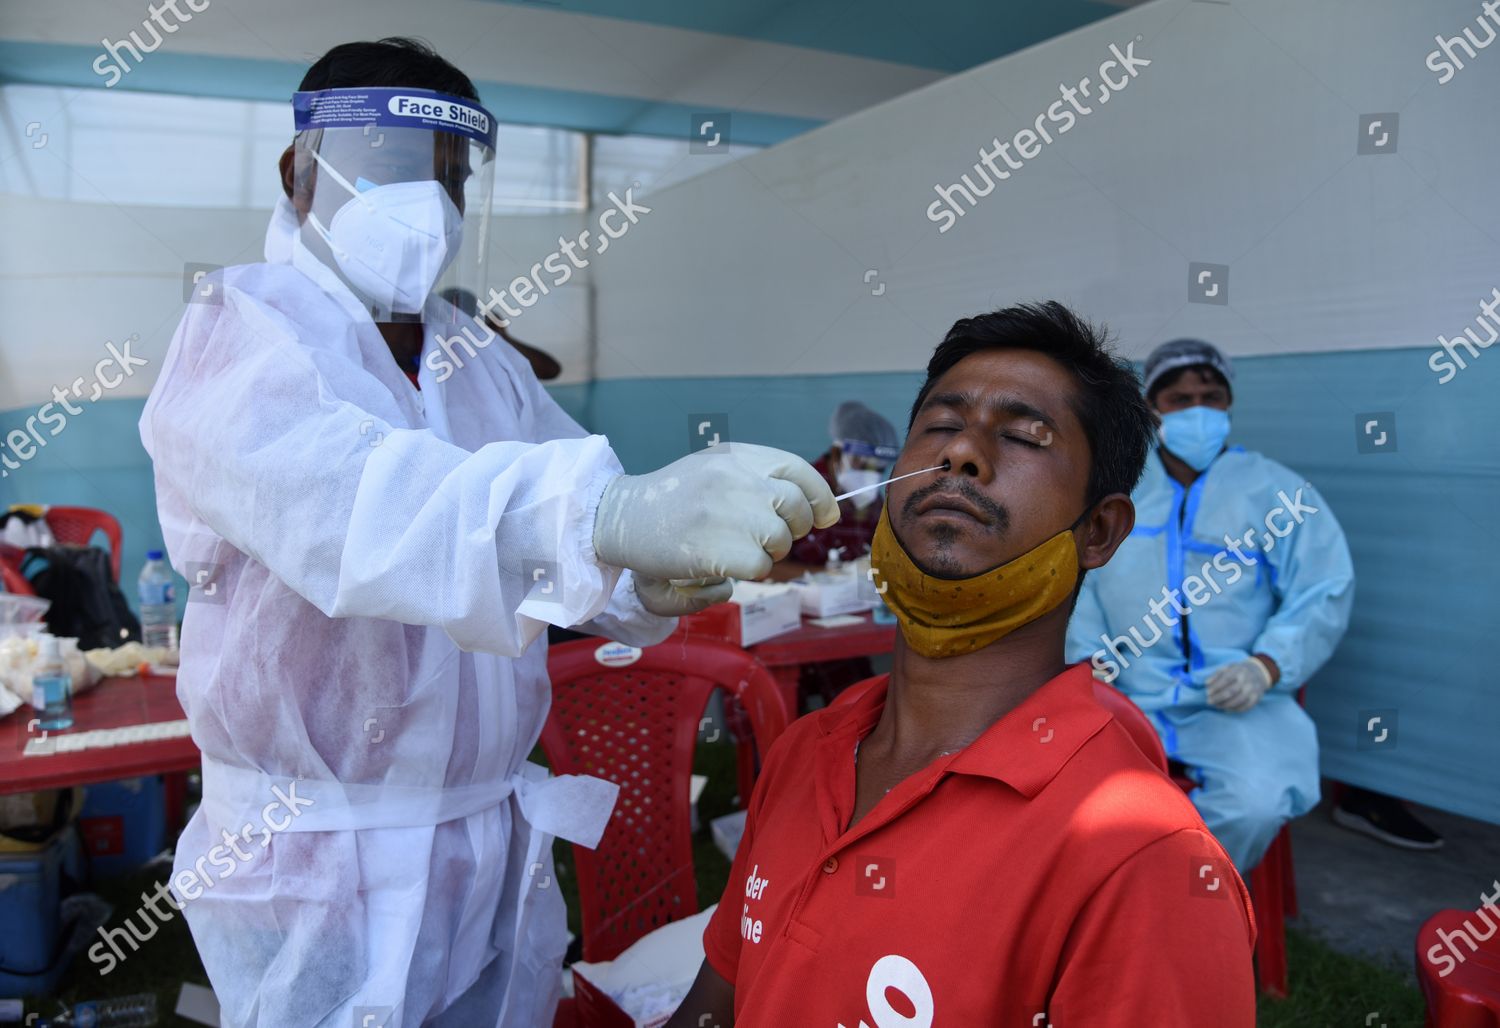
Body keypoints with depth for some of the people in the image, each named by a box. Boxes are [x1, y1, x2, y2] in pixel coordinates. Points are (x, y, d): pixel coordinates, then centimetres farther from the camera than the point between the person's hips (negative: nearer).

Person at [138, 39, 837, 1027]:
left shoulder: (489, 367, 9)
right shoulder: (238, 332, -12)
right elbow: (329, 492, -34)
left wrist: (656, 584, -22)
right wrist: (610, 513, -51)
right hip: (317, 864, -5)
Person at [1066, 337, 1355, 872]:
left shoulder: (1276, 490, 6)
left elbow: (1324, 592, 2)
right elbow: (1077, 585, 14)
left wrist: (1265, 667, -13)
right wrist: (1088, 658, -3)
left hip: (1234, 703, -1)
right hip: (1127, 695, 2)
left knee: (1256, 801, -30)